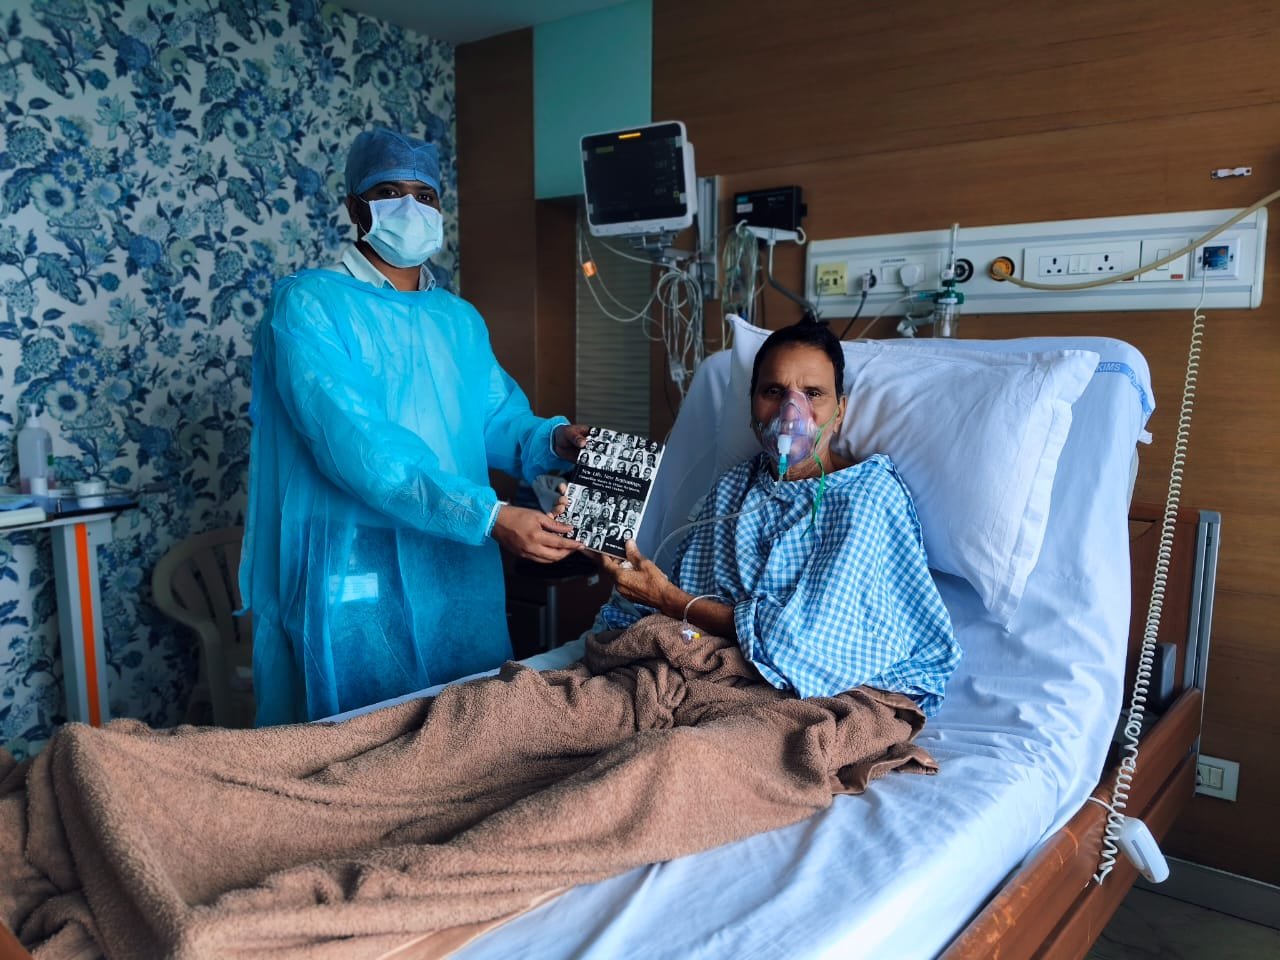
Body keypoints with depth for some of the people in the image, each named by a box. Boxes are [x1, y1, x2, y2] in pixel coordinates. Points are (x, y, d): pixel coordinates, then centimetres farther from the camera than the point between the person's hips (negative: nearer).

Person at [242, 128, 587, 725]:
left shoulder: (461, 319, 13)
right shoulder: (309, 304, -8)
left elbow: (500, 421, 13)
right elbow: (356, 444, -22)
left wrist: (554, 441, -11)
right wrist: (488, 516, -29)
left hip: (462, 569, 6)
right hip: (358, 576, -5)